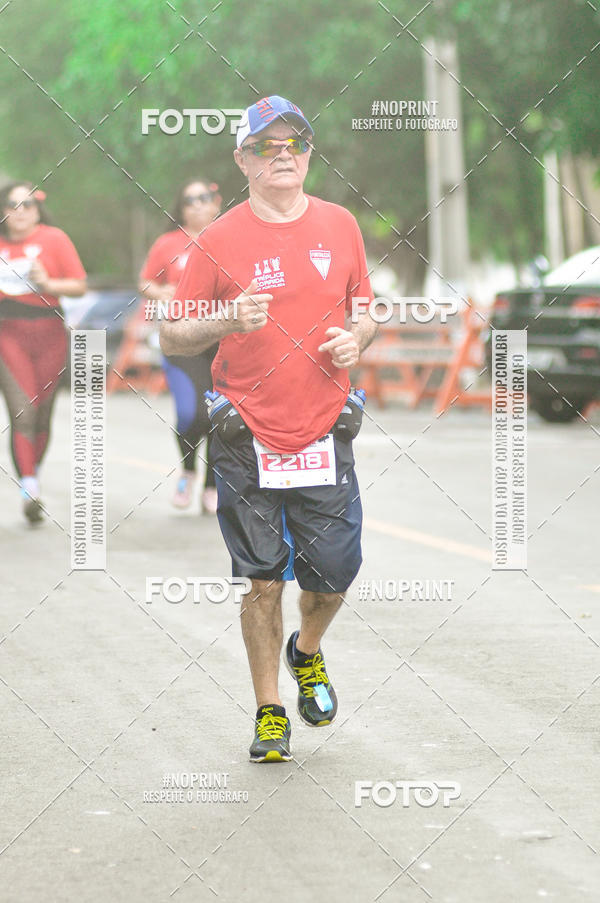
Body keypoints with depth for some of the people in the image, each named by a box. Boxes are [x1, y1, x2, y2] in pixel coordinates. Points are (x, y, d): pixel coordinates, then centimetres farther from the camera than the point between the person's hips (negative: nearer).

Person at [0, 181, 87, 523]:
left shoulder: (54, 239, 1)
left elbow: (80, 286, 0)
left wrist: (48, 284, -15)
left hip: (48, 333, 0)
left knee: (42, 415, 7)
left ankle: (34, 472, 31)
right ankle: (30, 490, -20)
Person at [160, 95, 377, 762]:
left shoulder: (340, 226, 5)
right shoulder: (221, 240, -4)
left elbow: (364, 307, 18)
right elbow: (171, 336, -2)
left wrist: (356, 337, -5)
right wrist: (228, 321, -20)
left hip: (323, 434, 2)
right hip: (248, 438, -2)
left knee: (333, 575, 2)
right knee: (263, 582, 1)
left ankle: (306, 652, 35)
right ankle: (269, 711, 16)